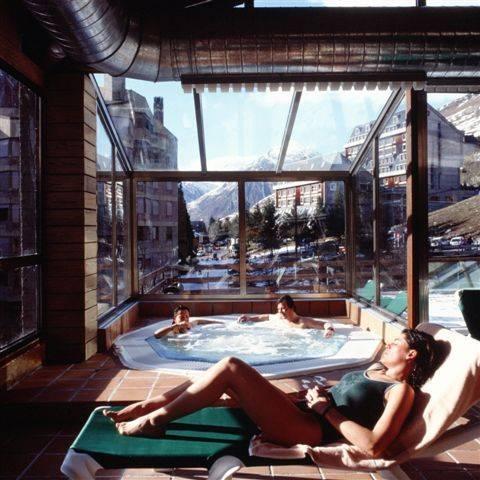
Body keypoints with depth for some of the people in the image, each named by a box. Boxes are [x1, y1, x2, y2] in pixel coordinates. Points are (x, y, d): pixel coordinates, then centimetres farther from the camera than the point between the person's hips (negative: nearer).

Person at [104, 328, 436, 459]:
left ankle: (151, 421, -7)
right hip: (301, 413, 9)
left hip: (309, 430, -9)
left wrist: (326, 410, -12)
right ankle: (145, 406, 8)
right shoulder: (376, 370, 22)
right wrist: (321, 395, 6)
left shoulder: (401, 390, -5)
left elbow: (373, 447, -18)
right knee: (226, 375, -1)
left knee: (230, 367, -20)